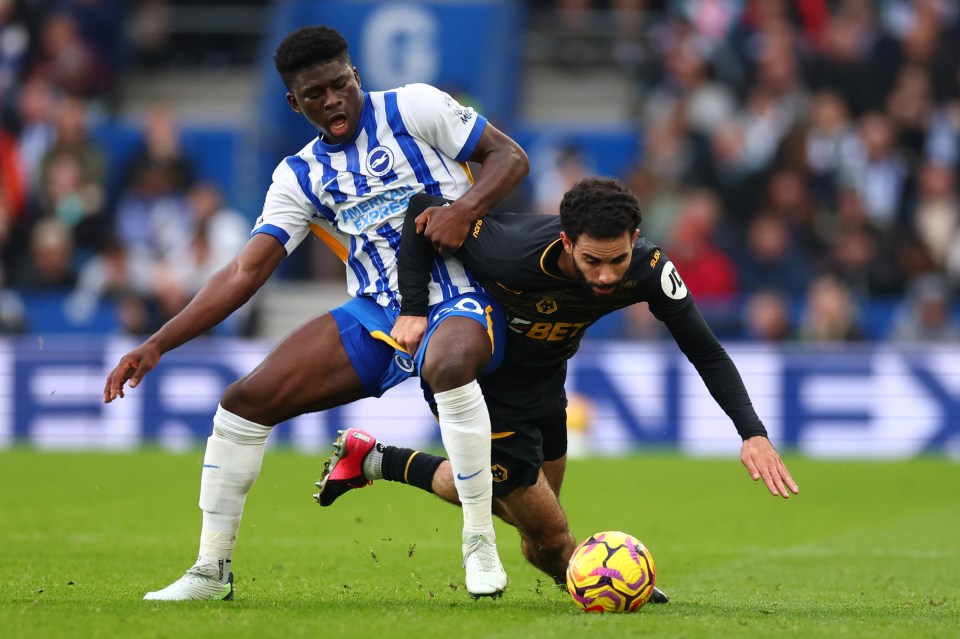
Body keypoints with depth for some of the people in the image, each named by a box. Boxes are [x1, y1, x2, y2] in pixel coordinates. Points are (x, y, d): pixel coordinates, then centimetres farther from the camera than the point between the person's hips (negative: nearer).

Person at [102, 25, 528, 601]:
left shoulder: (413, 109, 0)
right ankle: (212, 569, 8)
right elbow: (245, 273, 5)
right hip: (375, 315, 5)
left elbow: (510, 156, 1)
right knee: (244, 400, -6)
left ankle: (480, 544, -27)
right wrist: (156, 346, -4)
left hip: (460, 302, -5)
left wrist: (464, 209, -20)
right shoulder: (300, 177, 10)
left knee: (448, 364, -41)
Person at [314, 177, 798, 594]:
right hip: (483, 384, -6)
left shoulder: (649, 270, -25)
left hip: (543, 380, 6)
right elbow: (424, 210, -24)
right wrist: (412, 309, -25)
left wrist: (753, 432, -31)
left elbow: (707, 355, -19)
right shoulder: (513, 253, -38)